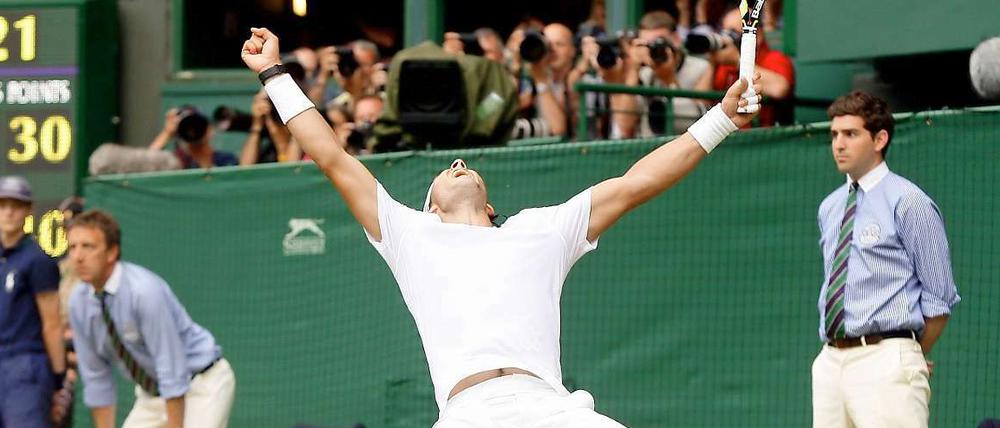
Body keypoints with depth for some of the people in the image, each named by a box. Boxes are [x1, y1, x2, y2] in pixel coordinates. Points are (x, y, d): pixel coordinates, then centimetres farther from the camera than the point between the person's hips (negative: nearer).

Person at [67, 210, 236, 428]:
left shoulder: (144, 290, -27)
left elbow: (173, 370, -26)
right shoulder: (79, 303, -5)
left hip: (202, 384, -7)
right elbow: (96, 378, 3)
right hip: (151, 392, 7)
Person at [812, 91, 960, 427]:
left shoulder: (908, 202, -4)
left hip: (886, 363, -7)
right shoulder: (830, 208, 18)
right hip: (830, 361, 7)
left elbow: (940, 298, -2)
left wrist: (912, 359, 3)